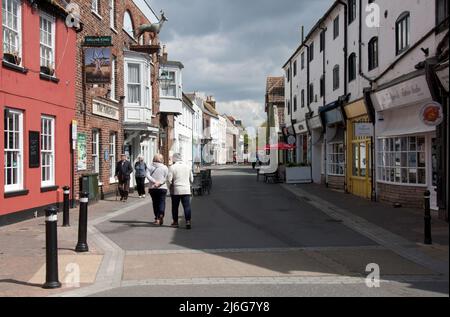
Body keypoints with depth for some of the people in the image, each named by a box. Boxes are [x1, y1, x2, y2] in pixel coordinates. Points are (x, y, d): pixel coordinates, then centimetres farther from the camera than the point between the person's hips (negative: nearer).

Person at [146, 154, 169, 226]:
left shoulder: (150, 167, 5)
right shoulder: (165, 167, 1)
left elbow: (148, 176, -10)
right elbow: (166, 178, -8)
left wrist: (155, 181, -17)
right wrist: (159, 183, -15)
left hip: (152, 188, 2)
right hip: (162, 188, -2)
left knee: (155, 203, 12)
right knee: (162, 202, -4)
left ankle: (157, 218, 16)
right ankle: (161, 215, -29)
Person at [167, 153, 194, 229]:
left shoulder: (172, 167, -6)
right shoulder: (187, 167, 7)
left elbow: (169, 180, -9)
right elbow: (191, 180, 13)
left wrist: (170, 186, 10)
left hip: (175, 190, -2)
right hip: (186, 190, 2)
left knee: (175, 207, 10)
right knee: (187, 206, -1)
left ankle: (175, 222, 17)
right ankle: (188, 221, -12)